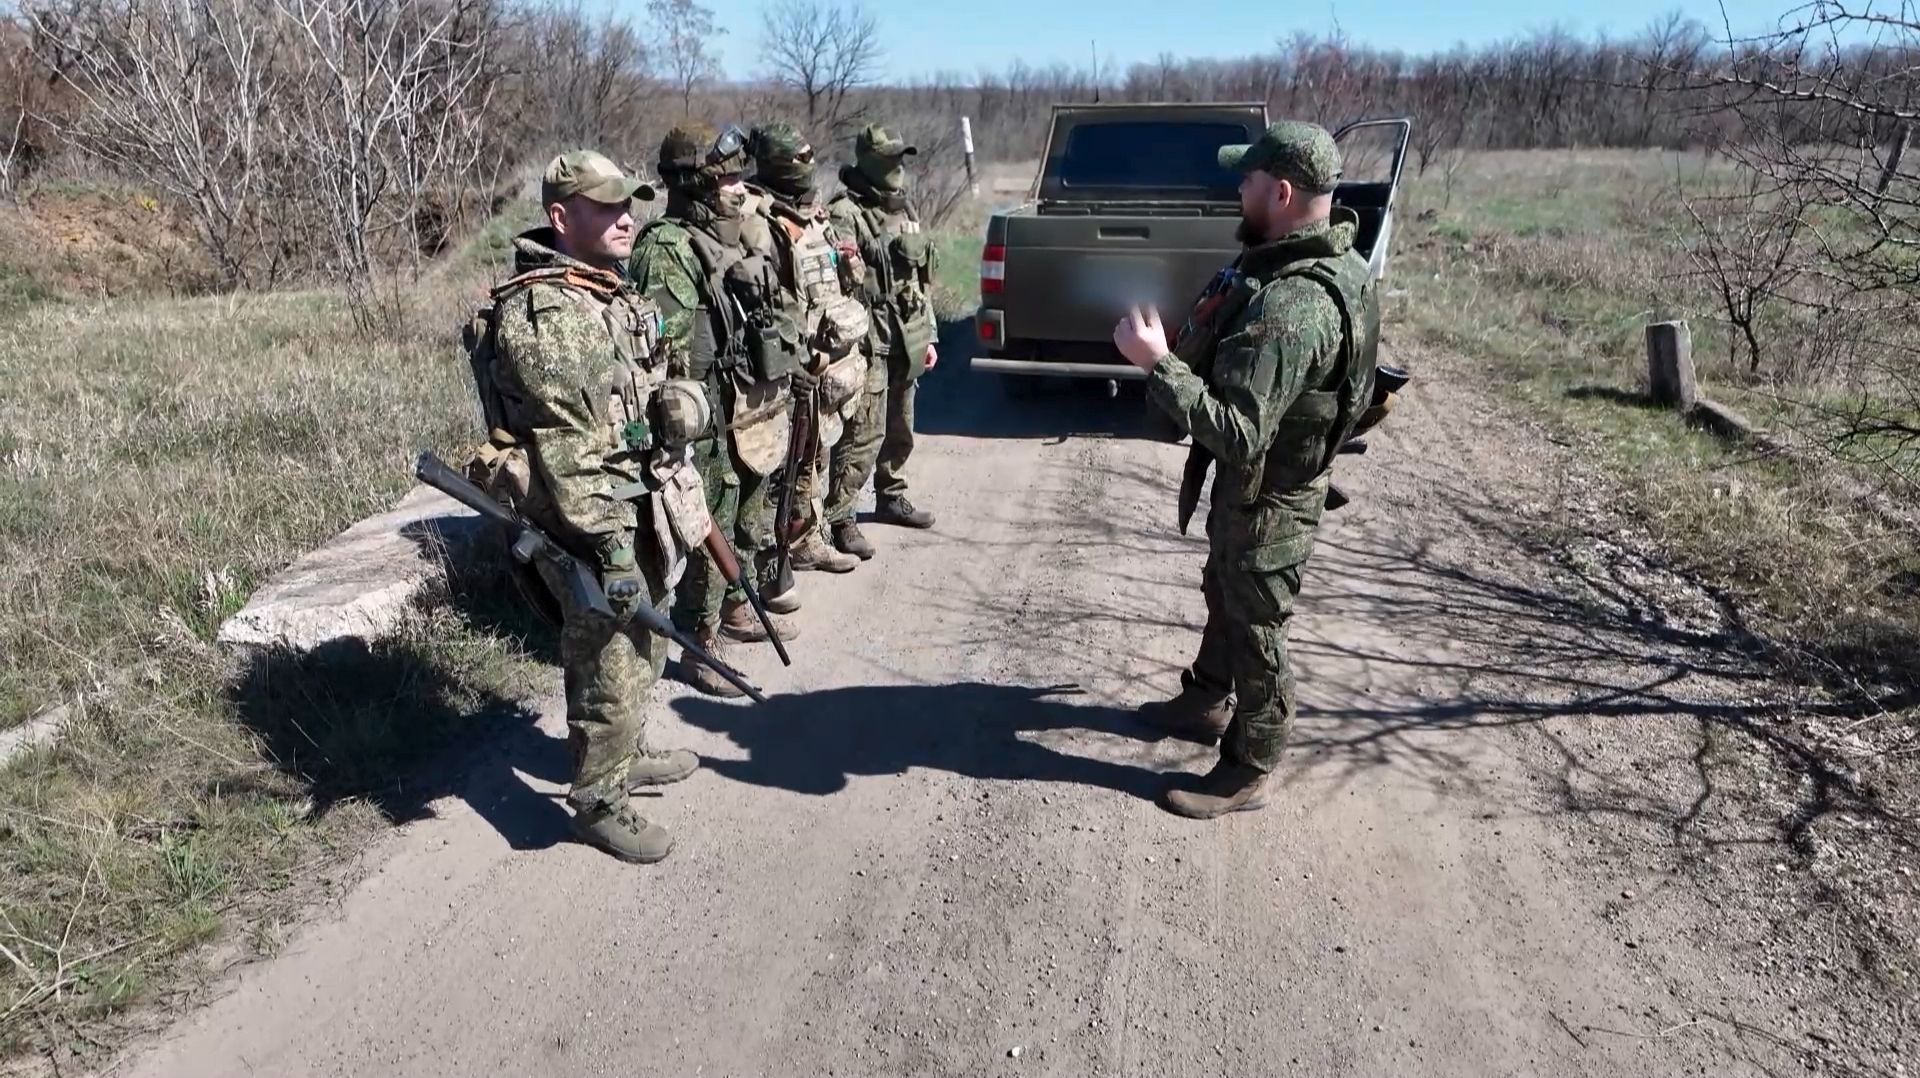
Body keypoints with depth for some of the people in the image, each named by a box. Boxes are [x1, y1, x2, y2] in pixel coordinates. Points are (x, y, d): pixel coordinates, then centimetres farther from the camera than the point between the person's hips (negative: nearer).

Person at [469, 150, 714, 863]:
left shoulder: (613, 295, 10)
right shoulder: (540, 316, -21)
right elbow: (568, 448, -26)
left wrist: (680, 403, 8)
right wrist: (611, 548, -27)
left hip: (646, 506, 10)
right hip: (595, 520, -10)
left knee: (641, 649, 24)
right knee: (608, 666, 2)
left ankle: (627, 753, 44)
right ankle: (599, 803, 19)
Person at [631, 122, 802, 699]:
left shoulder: (732, 239, 14)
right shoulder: (667, 250, -16)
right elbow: (666, 348, -23)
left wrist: (776, 402, 23)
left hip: (758, 415, 9)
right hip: (715, 425, -9)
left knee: (750, 522, 22)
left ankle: (736, 609, 40)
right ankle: (698, 648, 10)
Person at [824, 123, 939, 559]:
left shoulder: (906, 209, 16)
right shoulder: (846, 213, -11)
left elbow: (924, 277, 21)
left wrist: (928, 335, 19)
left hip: (907, 340, 8)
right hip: (870, 341, -8)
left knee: (900, 429, 19)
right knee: (863, 435, -10)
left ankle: (891, 497, 35)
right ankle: (837, 518, -3)